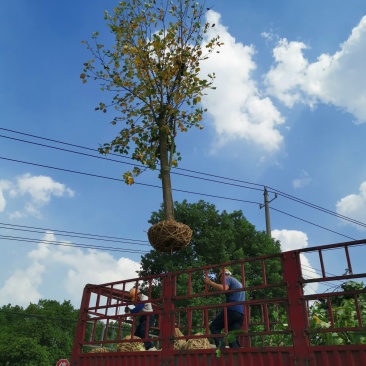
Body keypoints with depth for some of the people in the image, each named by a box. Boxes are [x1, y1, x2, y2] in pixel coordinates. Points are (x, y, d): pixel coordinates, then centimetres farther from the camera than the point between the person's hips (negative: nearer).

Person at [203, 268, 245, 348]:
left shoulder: (228, 279, 7)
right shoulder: (238, 283, 33)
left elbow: (223, 288, -17)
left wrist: (210, 282, -10)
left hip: (232, 309, -8)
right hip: (241, 313, 8)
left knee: (214, 327, -2)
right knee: (234, 338, 5)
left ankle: (221, 348, -20)